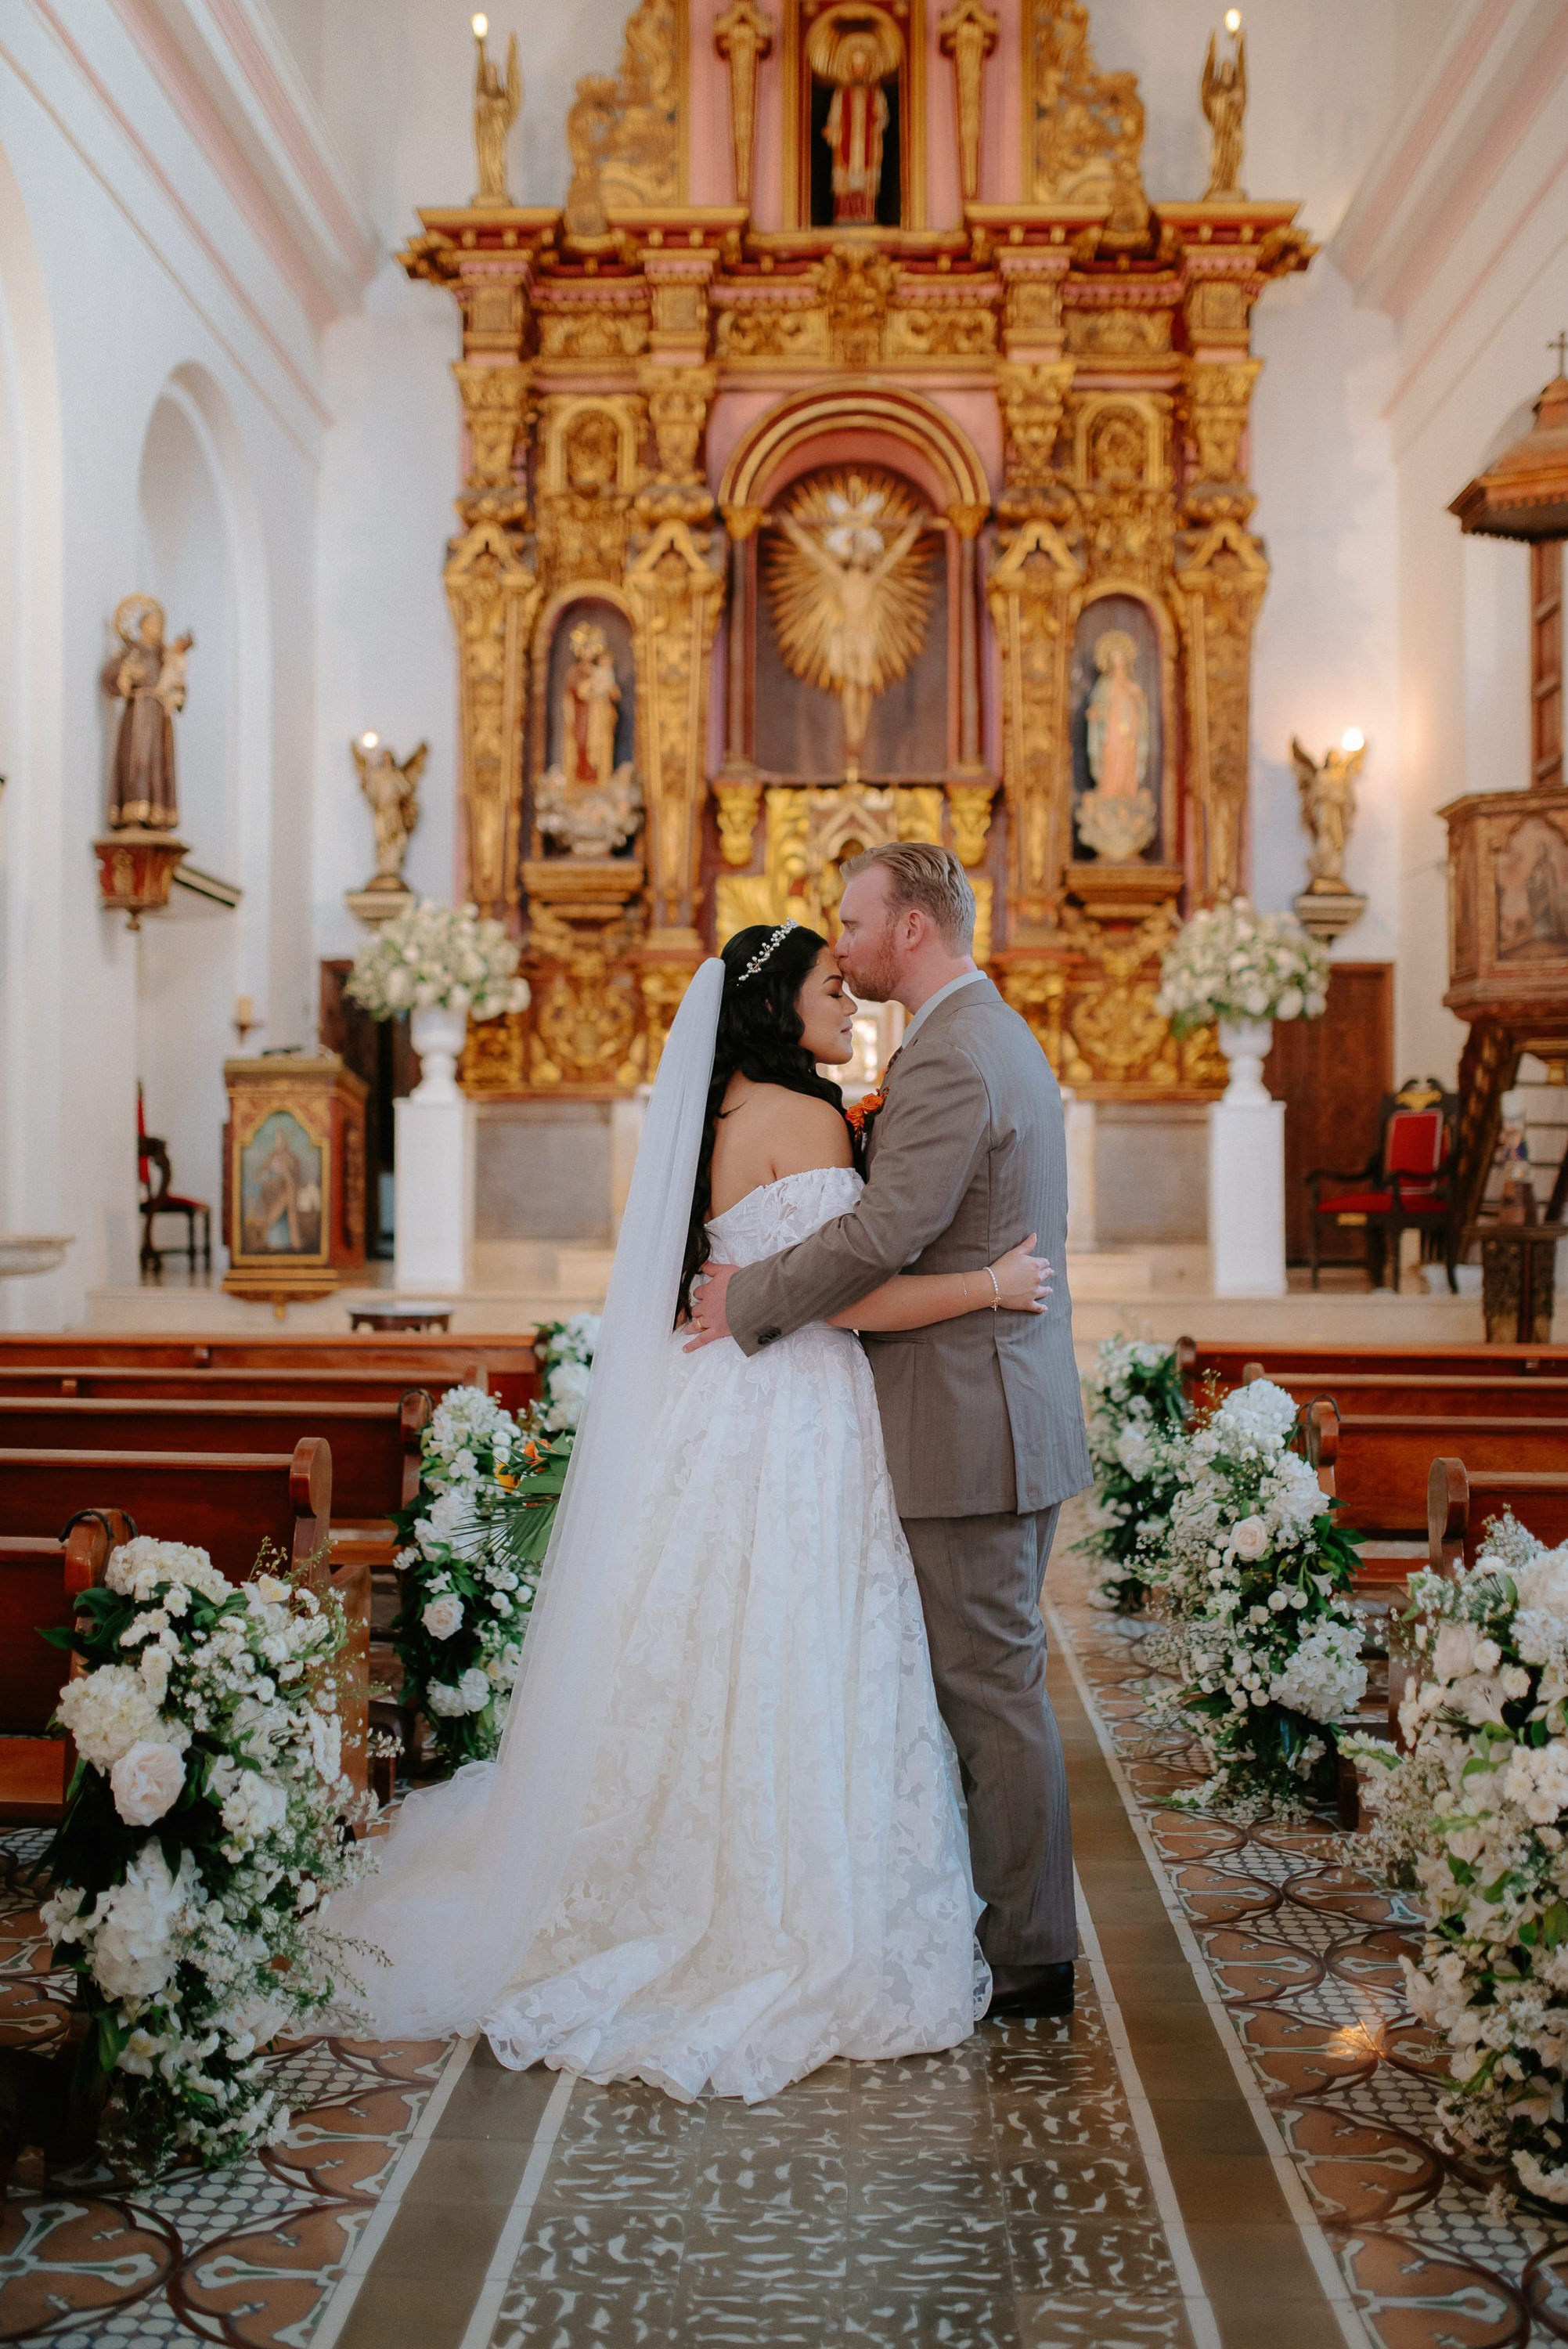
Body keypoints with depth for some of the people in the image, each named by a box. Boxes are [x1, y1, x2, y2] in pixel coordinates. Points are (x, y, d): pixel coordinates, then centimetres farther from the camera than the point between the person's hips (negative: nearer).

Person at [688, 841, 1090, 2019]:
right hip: (1021, 1406, 11)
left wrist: (749, 1296, -13)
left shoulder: (949, 1060, -18)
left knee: (992, 1689, -1)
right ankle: (1024, 1927, 27)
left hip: (971, 1422, -11)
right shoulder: (1004, 1038, 16)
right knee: (994, 1679, 17)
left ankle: (1027, 1962, 10)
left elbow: (884, 1234, -25)